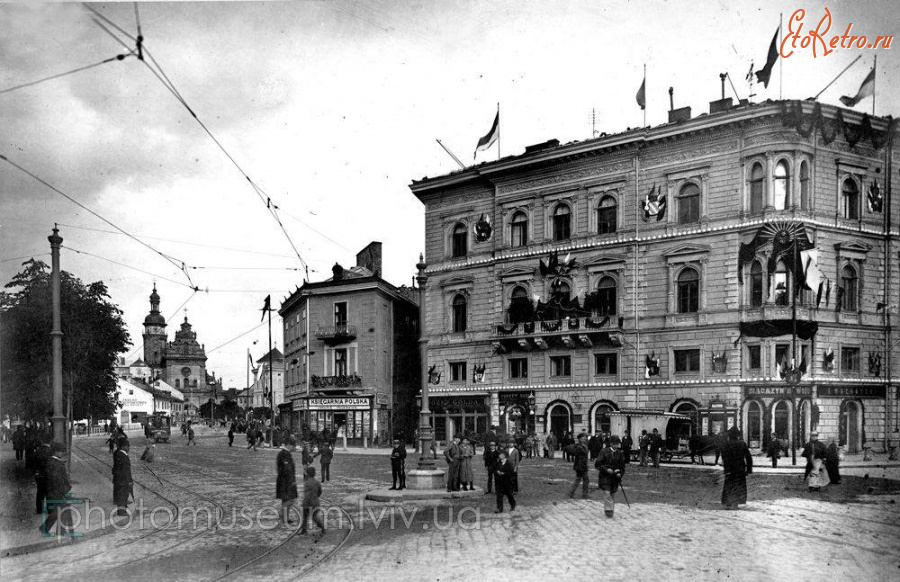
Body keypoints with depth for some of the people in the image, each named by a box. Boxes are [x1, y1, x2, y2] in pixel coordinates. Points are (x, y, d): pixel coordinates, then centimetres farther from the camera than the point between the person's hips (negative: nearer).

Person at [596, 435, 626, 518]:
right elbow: (597, 464, -7)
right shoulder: (604, 452, -6)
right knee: (606, 493, -13)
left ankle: (611, 509, 20)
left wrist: (620, 473, -5)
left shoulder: (620, 454, 7)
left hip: (615, 477, 4)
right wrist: (606, 469, -17)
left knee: (613, 494, 9)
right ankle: (608, 510, -10)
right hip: (605, 476, -4)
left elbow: (622, 466, 14)